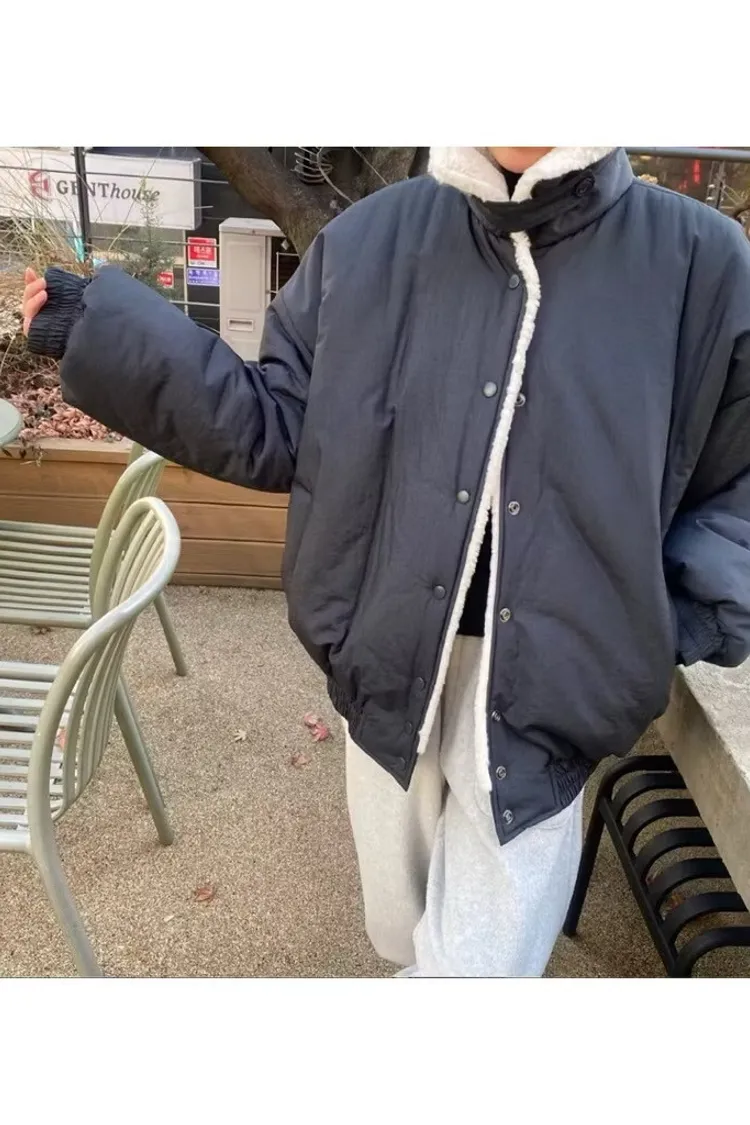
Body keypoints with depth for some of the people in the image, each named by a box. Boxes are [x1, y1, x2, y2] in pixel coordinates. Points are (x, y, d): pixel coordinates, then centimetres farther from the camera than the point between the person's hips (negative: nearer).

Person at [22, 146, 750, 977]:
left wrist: (675, 623, -8)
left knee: (479, 959, 3)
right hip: (390, 657, 3)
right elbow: (282, 427, 1)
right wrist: (109, 338, -5)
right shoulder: (373, 240, -2)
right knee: (402, 932, 23)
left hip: (543, 687, -2)